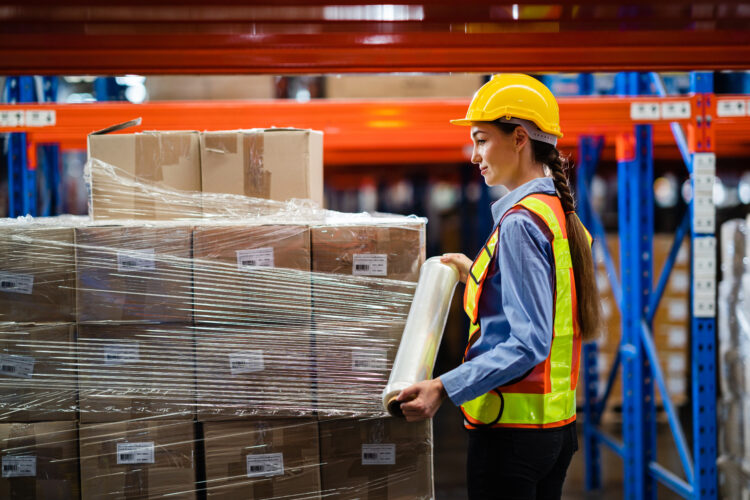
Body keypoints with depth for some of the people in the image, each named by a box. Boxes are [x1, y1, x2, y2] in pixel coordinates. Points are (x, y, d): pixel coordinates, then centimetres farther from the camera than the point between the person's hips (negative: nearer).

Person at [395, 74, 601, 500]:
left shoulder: (520, 222, -17)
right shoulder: (562, 215, 11)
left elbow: (528, 344, -23)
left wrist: (445, 387, -27)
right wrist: (477, 276, 24)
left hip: (512, 432, -9)